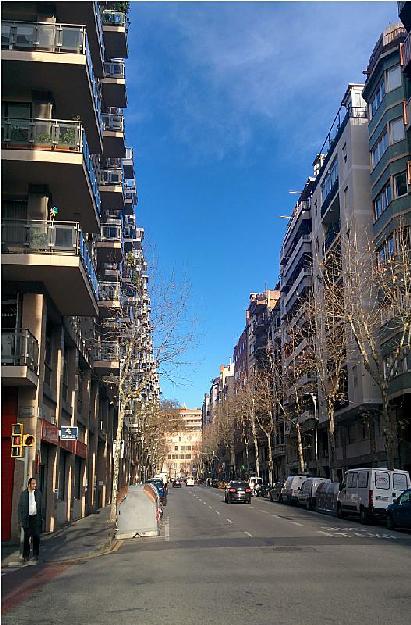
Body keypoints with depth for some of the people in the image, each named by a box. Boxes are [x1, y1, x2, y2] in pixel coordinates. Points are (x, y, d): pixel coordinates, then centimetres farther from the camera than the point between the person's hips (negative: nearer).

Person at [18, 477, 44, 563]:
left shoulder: (38, 493, 7)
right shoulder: (23, 494, -1)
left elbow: (41, 506, 10)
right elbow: (20, 507, 1)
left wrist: (41, 517, 5)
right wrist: (21, 520, -4)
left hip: (36, 518, 2)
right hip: (27, 518, -2)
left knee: (36, 536, 1)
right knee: (27, 537, 2)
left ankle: (35, 555, 11)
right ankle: (26, 555, 12)